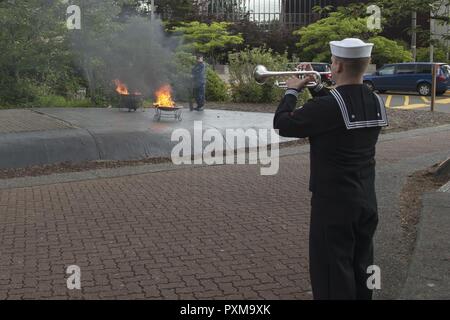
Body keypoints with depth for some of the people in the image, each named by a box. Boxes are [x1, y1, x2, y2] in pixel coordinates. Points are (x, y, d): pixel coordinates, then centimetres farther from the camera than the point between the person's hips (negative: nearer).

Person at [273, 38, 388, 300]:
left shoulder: (327, 105, -21)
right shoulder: (375, 102, 2)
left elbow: (283, 125, -13)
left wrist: (293, 91, 1)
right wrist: (316, 87, 15)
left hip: (334, 202, -7)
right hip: (367, 201, 7)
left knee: (333, 273, 4)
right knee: (361, 268, 19)